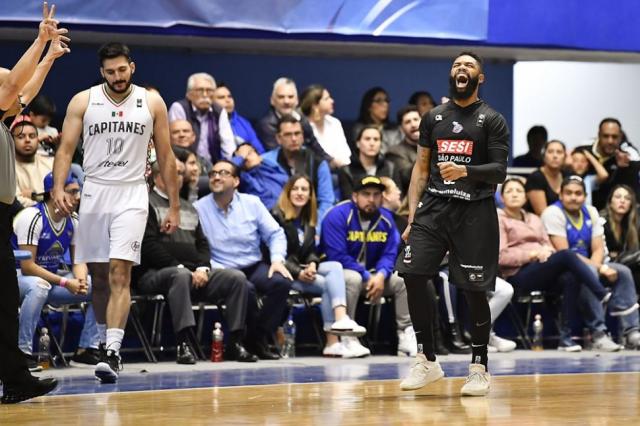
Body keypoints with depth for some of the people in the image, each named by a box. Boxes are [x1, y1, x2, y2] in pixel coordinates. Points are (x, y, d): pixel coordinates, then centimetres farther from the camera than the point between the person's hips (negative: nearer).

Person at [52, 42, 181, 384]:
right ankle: (105, 341, 28)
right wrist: (58, 187, -18)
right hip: (94, 192, 2)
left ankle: (112, 353, -22)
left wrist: (174, 206, 5)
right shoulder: (83, 101, 1)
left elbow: (165, 156, 7)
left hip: (131, 195, -2)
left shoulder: (152, 102, 2)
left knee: (119, 273, -15)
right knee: (99, 275, 10)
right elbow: (66, 149, -1)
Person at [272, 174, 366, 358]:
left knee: (335, 267, -18)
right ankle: (332, 342, -30)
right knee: (326, 284, -24)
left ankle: (341, 319, -34)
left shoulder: (308, 220, 19)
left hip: (303, 270, 7)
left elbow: (311, 251, 16)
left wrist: (312, 265, -9)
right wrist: (298, 273, -20)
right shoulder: (277, 217, -7)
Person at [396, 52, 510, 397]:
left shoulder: (492, 120, 2)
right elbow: (421, 168, 14)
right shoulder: (433, 117, 13)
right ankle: (427, 361, 3)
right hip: (434, 206, 3)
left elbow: (499, 172, -5)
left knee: (474, 289, -4)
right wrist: (412, 217, 7)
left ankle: (479, 368, 10)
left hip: (474, 210, -3)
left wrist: (466, 171, -24)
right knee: (413, 275, -9)